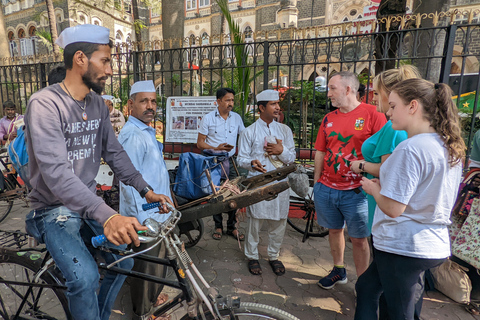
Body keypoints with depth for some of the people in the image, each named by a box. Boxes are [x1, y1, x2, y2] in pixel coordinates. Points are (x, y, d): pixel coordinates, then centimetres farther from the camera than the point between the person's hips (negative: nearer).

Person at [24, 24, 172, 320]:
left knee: (124, 259, 3)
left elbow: (115, 153, 5)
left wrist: (146, 190, -4)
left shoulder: (98, 104, 1)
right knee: (85, 277, -23)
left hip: (90, 203, 6)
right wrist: (107, 216, -43)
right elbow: (56, 173, -32)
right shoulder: (45, 104, -21)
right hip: (55, 209, -6)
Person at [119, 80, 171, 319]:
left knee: (157, 261, 25)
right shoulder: (132, 136, -21)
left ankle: (153, 298, 48)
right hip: (145, 217, -10)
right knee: (146, 267, 8)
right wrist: (143, 220, -26)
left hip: (157, 212, 10)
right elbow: (129, 181, -26)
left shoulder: (146, 132, 13)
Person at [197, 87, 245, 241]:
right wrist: (216, 148, -18)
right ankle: (218, 226, 23)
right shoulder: (208, 118, -2)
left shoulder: (236, 117, 7)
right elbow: (200, 143, -2)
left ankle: (231, 226, 20)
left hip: (230, 161, 3)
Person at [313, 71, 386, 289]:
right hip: (326, 188, 5)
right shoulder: (328, 119, 8)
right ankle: (338, 271, 39)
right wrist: (316, 182, 10)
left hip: (356, 191, -5)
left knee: (359, 239, 7)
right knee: (334, 230, 18)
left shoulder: (372, 114, -7)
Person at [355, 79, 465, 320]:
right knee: (366, 286, 23)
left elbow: (393, 208, -23)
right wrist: (384, 185, 12)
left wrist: (374, 189, -4)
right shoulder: (451, 147, 7)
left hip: (402, 248, -9)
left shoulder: (410, 149, -22)